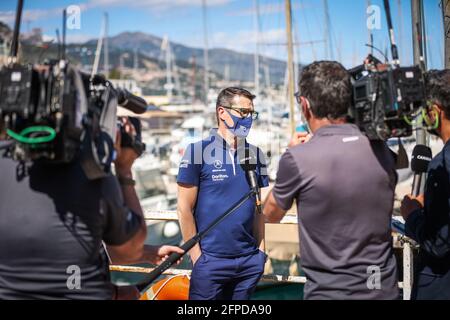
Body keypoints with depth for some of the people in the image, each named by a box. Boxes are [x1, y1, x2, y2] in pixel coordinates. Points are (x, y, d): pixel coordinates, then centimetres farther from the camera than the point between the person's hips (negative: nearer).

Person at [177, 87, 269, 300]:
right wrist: (196, 254, -9)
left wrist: (261, 249, 6)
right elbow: (184, 208, -7)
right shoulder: (198, 151, -7)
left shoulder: (255, 153, 6)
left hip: (250, 259, 4)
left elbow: (258, 207, 11)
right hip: (211, 259, -4)